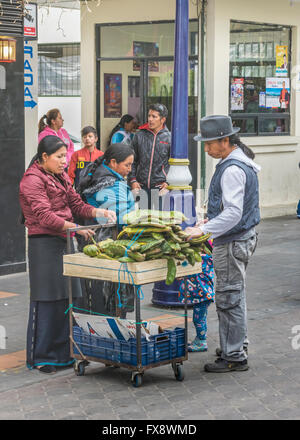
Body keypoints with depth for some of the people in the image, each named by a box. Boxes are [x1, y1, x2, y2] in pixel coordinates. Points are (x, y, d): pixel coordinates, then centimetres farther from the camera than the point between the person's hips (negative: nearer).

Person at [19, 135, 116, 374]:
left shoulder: (61, 177, 17)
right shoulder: (32, 180, -10)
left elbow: (76, 204, 15)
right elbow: (44, 216, -19)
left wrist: (100, 212, -3)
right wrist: (75, 228, -26)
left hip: (64, 242, 8)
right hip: (44, 244, -8)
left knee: (67, 298, 8)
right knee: (46, 300, -4)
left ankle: (62, 352, 16)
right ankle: (40, 357, 5)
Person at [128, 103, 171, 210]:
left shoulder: (169, 137, 0)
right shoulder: (139, 135, 6)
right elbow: (132, 161, 11)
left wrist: (168, 182, -5)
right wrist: (132, 180, 2)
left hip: (160, 186, -2)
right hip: (141, 186, 2)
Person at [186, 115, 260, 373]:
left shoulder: (233, 169, -22)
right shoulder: (241, 162, 11)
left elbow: (233, 213, -29)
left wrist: (204, 230, -30)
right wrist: (208, 226, 21)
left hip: (232, 242, -11)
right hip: (242, 237, 11)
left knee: (229, 299, -4)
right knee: (235, 297, 19)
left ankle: (234, 357, 2)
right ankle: (238, 345, 31)